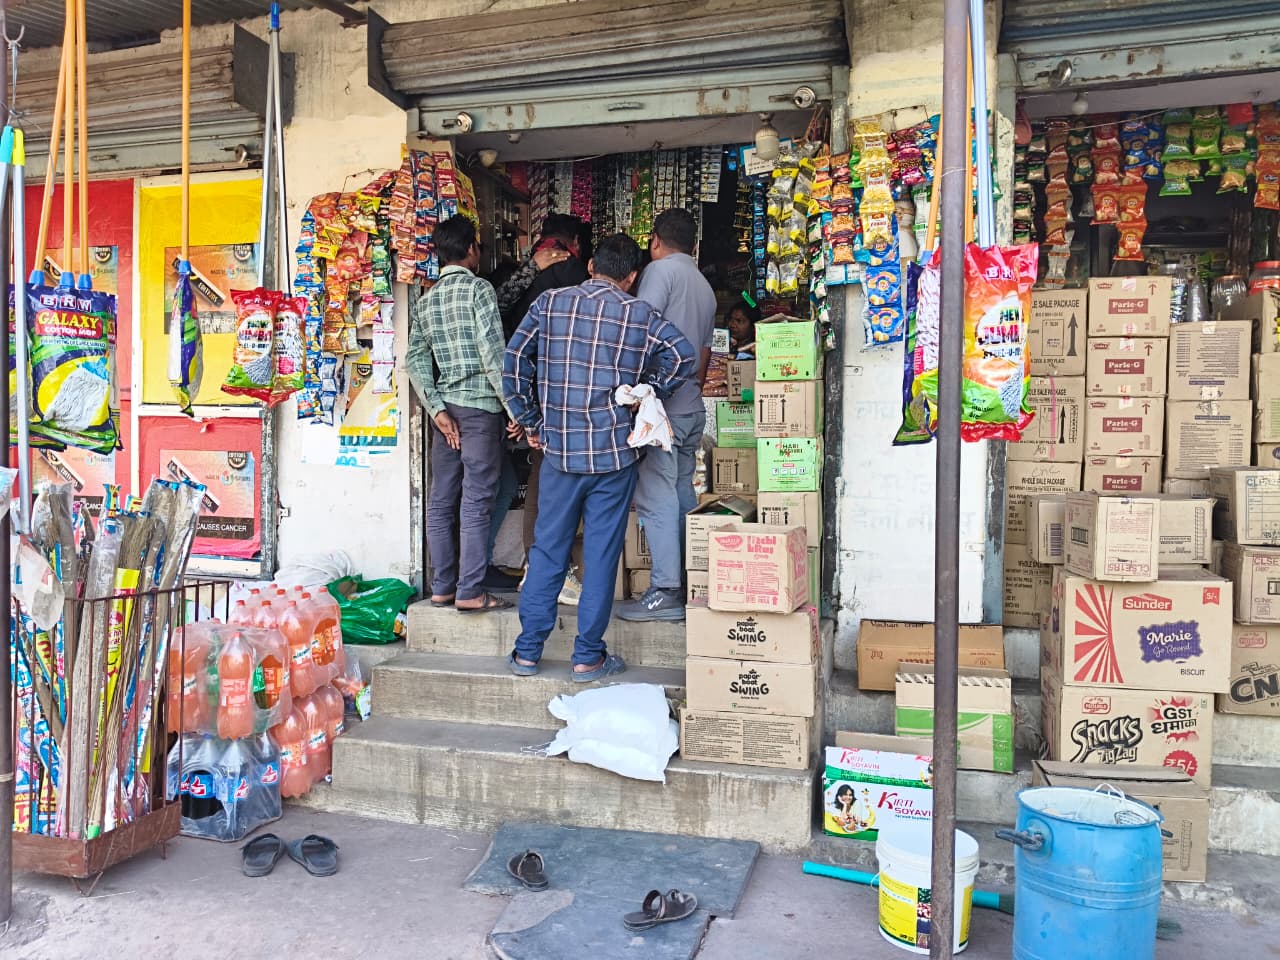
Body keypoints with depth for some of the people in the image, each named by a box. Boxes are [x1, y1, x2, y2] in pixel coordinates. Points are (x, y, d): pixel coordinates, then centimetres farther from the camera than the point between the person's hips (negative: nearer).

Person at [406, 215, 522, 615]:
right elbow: (494, 353, -14)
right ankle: (470, 592, -3)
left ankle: (443, 586, 15)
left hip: (447, 406, 7)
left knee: (442, 500, 9)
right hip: (480, 405, -7)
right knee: (476, 500, -5)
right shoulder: (478, 288, -6)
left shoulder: (425, 301, 13)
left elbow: (415, 360, 6)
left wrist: (438, 409, 2)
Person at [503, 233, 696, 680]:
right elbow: (684, 355, -5)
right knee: (602, 553, 6)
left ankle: (527, 651, 18)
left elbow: (514, 363, 2)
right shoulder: (640, 314, -1)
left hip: (559, 448, 2)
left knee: (548, 548, 12)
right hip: (614, 451, -2)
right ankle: (588, 656, 14)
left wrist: (530, 422, 10)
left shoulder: (549, 303, 3)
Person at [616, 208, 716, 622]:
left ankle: (665, 592, -9)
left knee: (656, 496, -8)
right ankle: (691, 585, 15)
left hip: (661, 402, -9)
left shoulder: (661, 269, -4)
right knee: (683, 494, 12)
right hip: (692, 405, 9)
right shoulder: (705, 286, 21)